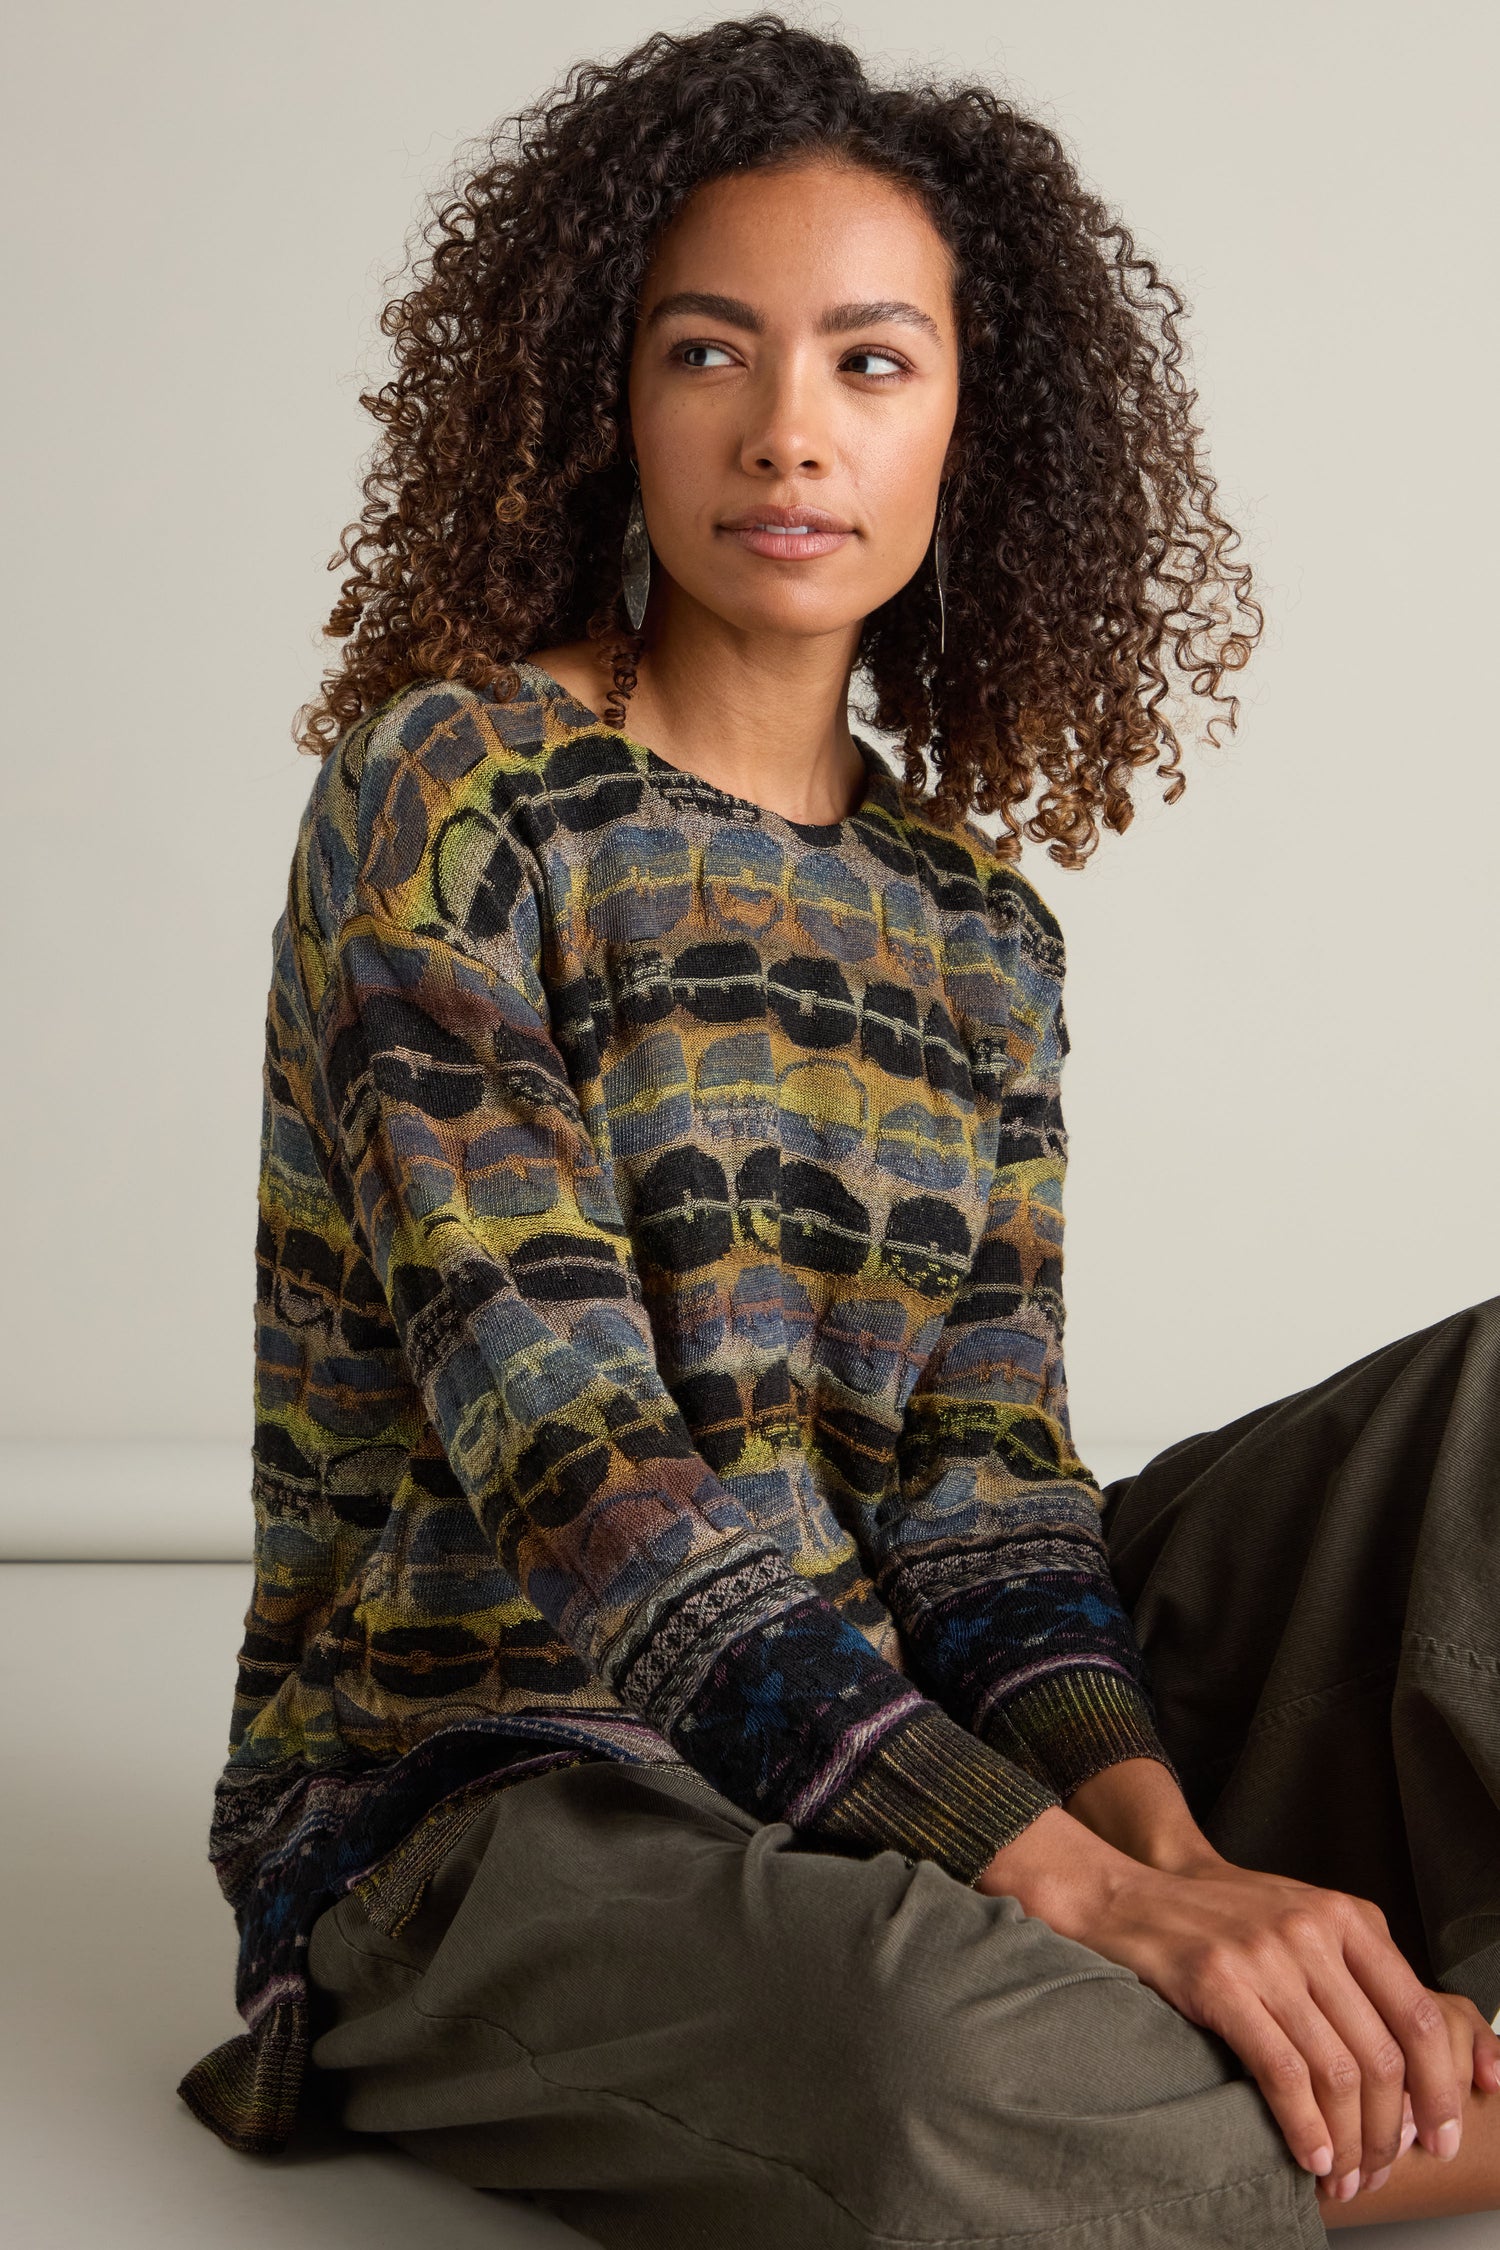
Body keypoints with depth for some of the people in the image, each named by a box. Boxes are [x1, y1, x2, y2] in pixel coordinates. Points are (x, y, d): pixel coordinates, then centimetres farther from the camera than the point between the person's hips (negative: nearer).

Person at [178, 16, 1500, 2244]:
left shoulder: (979, 929, 10)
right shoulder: (452, 795, -8)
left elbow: (982, 1464, 1)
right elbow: (573, 1444, -19)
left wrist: (1157, 1826, -21)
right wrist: (1079, 1890, -27)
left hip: (891, 1727, 6)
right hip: (480, 1779, -6)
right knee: (952, 2056, -38)